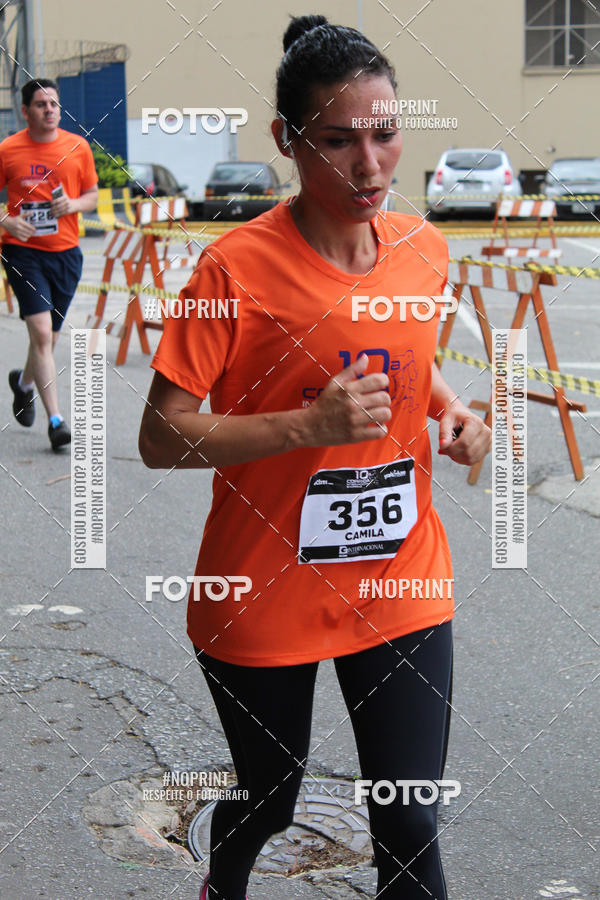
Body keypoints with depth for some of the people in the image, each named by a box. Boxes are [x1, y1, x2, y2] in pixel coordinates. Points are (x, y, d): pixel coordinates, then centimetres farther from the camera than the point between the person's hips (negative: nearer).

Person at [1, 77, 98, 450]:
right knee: (42, 333, -15)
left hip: (66, 252, 3)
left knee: (49, 338, 14)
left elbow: (93, 195, 12)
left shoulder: (78, 147, 3)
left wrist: (73, 205, -10)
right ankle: (56, 420, -13)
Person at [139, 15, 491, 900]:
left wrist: (451, 409, -2)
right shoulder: (239, 267, -17)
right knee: (266, 801, 18)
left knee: (410, 829, 2)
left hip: (402, 587, 3)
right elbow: (160, 437, -16)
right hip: (264, 600, -3)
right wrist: (309, 426, -27)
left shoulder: (424, 248, -1)